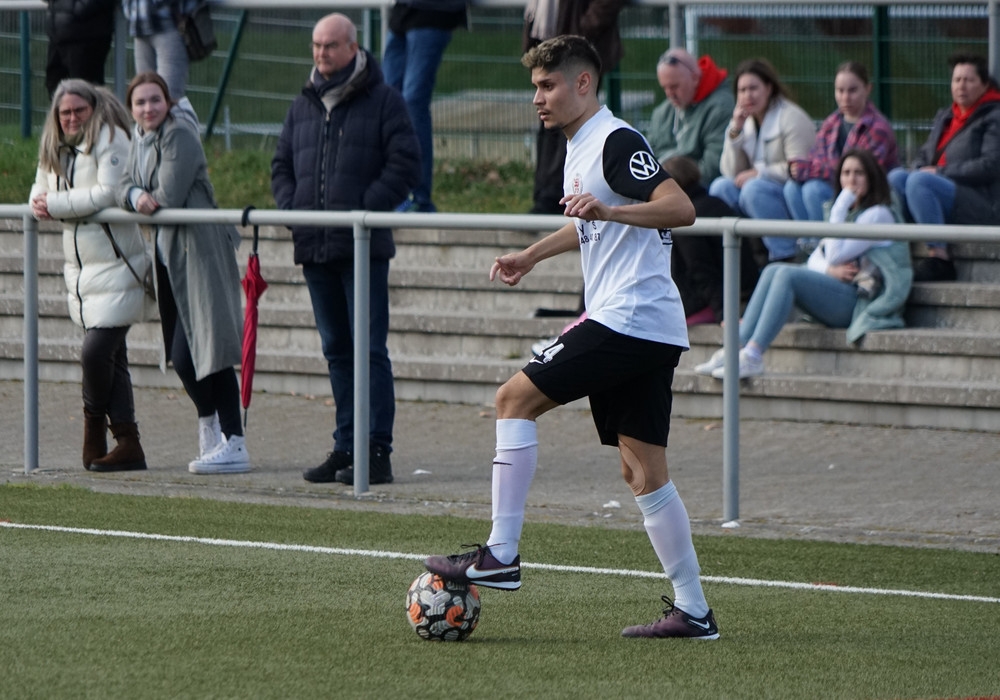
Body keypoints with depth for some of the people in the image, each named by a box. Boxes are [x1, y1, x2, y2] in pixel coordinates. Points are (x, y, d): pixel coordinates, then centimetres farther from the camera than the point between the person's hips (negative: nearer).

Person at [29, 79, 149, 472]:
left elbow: (108, 193, -19)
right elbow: (40, 196, 15)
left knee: (95, 352, -15)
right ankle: (127, 444, 12)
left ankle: (95, 423, 5)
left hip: (115, 265, -8)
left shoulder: (110, 138, -10)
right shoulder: (54, 149, 14)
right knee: (110, 357, 9)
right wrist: (39, 205, -9)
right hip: (81, 269, 8)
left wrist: (55, 204, -14)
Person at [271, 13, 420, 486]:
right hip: (315, 249, 6)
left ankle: (377, 452, -9)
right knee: (337, 351, 10)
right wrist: (291, 208, 4)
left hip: (363, 248, -6)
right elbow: (282, 166, 23)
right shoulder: (303, 106, 17)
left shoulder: (383, 101, -1)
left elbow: (404, 165, -7)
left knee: (369, 349, -8)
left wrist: (364, 209, -15)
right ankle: (346, 448, 15)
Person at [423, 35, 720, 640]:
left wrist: (606, 210, -34)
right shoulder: (579, 148, 20)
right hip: (652, 333, 10)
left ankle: (502, 555, -8)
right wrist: (533, 255, 41)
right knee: (643, 469, 8)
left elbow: (681, 208, -23)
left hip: (630, 316, -10)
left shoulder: (617, 141, -11)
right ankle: (692, 609, 7)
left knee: (517, 398, -8)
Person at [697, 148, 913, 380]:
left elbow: (836, 255, -13)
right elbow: (815, 259, 16)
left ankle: (752, 357, -36)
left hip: (857, 298, -8)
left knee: (787, 275, -26)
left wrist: (839, 211, -10)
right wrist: (829, 269, -7)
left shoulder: (878, 215, -2)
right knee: (773, 271, -12)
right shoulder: (847, 212, 26)